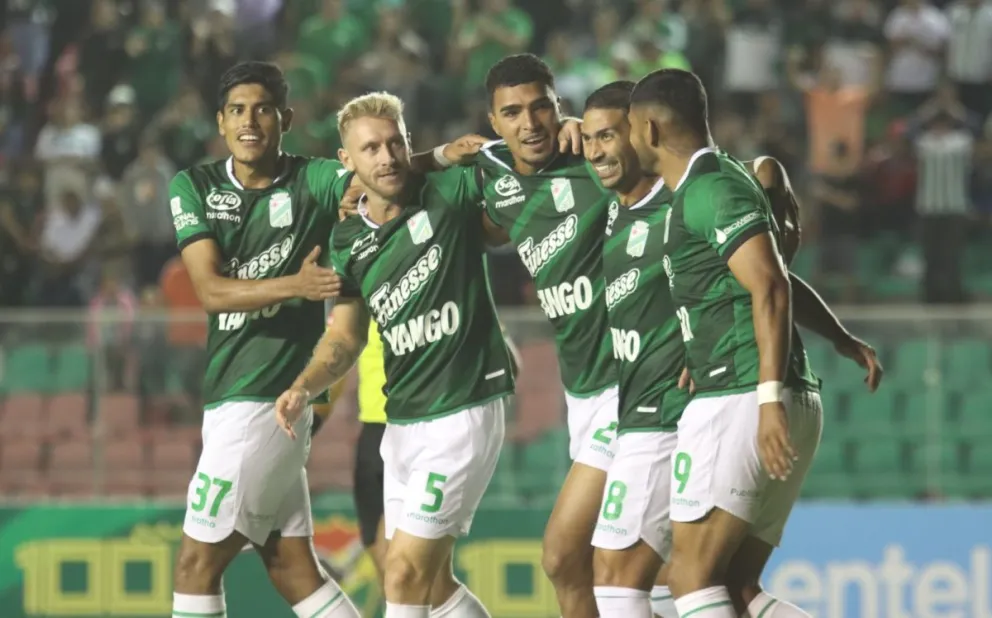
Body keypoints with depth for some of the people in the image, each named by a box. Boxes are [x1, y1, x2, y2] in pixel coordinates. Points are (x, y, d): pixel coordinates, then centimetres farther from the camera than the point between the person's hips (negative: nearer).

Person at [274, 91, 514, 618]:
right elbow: (345, 337, 13)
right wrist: (303, 388, -4)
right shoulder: (348, 242, 7)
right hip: (400, 421, 7)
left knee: (406, 572, -9)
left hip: (463, 412, -7)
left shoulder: (452, 194, -9)